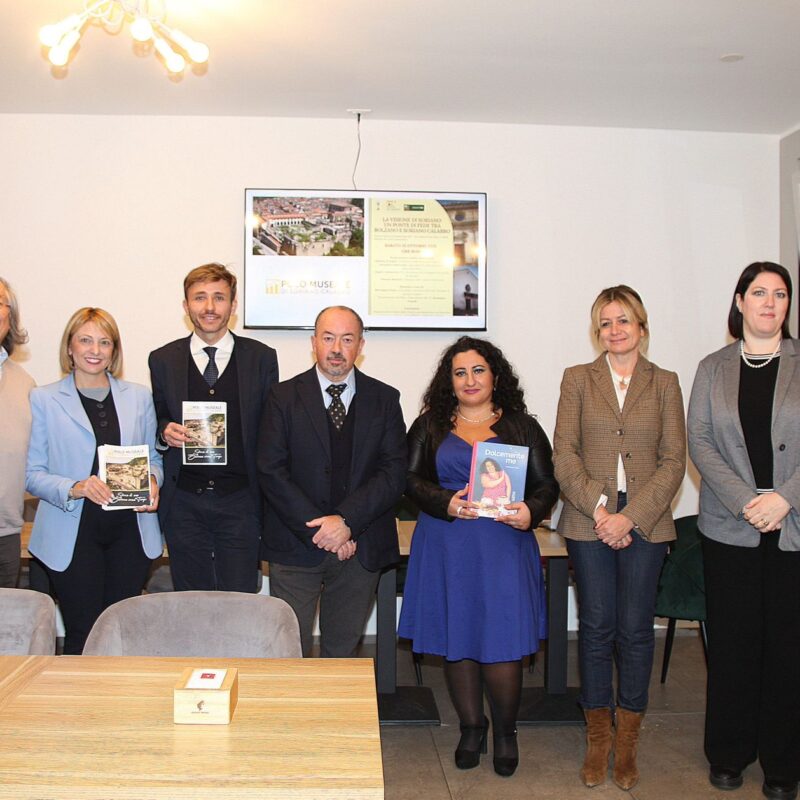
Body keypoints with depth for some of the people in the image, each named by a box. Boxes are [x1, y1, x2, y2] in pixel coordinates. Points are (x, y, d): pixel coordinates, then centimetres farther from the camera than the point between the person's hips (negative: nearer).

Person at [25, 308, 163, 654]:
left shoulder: (139, 397, 11)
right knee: (82, 636, 1)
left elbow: (154, 457, 15)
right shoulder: (44, 398, 2)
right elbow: (32, 474, -1)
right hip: (73, 534, -2)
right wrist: (75, 489, -18)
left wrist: (152, 481, -7)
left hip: (130, 530, 3)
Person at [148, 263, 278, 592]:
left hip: (240, 500, -1)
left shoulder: (261, 358, 3)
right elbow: (158, 420, 16)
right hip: (183, 501, 2)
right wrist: (166, 432, -9)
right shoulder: (163, 360, 7)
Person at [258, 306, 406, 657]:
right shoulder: (284, 397, 1)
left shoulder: (385, 400, 4)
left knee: (343, 651, 12)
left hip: (361, 546, 1)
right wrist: (319, 528, -13)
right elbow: (271, 472, -6)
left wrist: (347, 521, -15)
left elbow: (394, 473, -3)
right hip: (295, 546, -1)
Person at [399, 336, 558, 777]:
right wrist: (446, 503, -14)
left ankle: (505, 732, 21)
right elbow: (410, 478, 3)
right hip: (446, 549, 1)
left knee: (502, 643, -3)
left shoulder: (521, 426, 8)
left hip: (504, 548, -1)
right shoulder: (430, 425, 10)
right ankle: (471, 727, 28)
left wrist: (530, 512, -16)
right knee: (455, 641, 7)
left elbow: (547, 484, 5)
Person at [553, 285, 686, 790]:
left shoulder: (664, 384, 7)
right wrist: (599, 508, -12)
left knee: (635, 629, 4)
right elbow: (564, 455, -1)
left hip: (645, 523, 0)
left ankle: (627, 740, 21)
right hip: (589, 521, 0)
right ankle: (598, 737, 21)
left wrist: (630, 516, -10)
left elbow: (674, 461, 1)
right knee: (597, 627, 6)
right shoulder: (578, 380, 7)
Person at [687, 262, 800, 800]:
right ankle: (729, 754, 22)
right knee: (733, 641, 7)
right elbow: (700, 441, 1)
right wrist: (745, 502, -11)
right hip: (730, 528, 1)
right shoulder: (713, 368, 9)